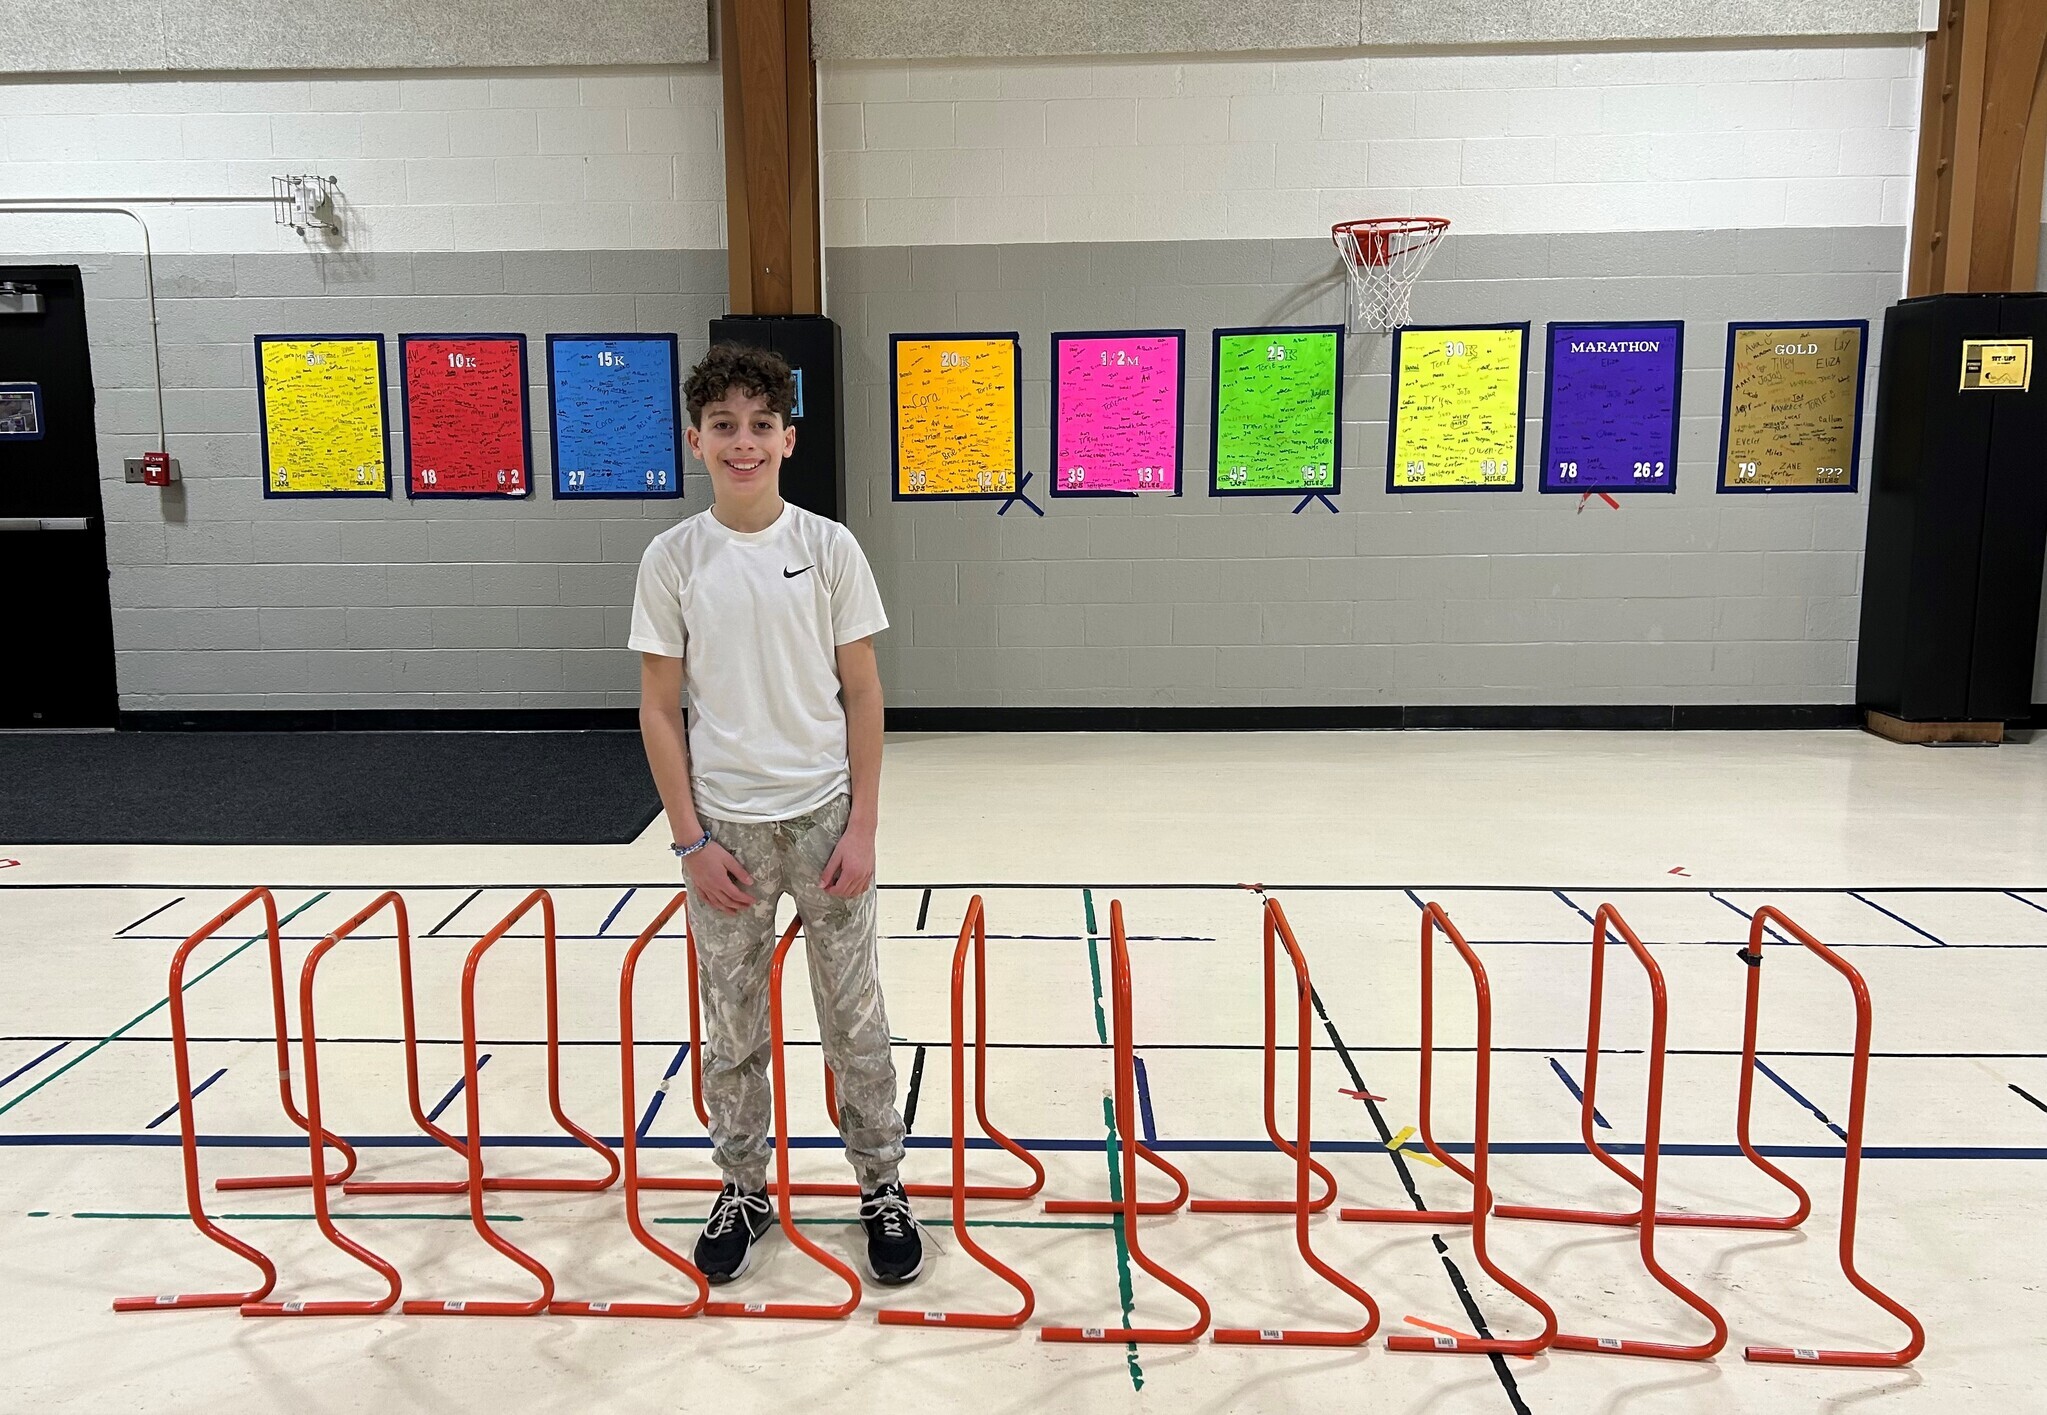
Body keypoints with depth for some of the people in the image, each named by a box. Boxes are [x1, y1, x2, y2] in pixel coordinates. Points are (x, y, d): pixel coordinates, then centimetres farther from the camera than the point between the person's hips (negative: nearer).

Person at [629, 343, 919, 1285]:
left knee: (855, 1019, 10)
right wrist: (691, 840, -5)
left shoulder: (828, 546, -4)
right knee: (730, 1029, 13)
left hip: (824, 817, 0)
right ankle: (743, 1190, 31)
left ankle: (881, 1187, 27)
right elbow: (659, 707, 0)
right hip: (725, 827, 1)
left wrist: (861, 825, -5)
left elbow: (862, 692, -1)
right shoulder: (673, 557, -3)